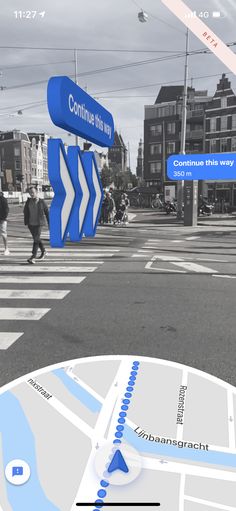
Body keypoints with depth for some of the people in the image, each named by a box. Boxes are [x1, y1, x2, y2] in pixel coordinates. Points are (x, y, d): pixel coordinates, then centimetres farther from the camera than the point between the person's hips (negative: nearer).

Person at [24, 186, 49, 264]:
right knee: (37, 239, 16)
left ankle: (33, 257, -15)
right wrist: (26, 222, 0)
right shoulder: (28, 201, 3)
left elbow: (47, 213, 2)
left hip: (38, 224, -4)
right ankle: (43, 252, 36)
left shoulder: (42, 202, -5)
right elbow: (25, 212, 10)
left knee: (36, 239, -13)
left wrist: (49, 223, 4)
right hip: (31, 224, 4)